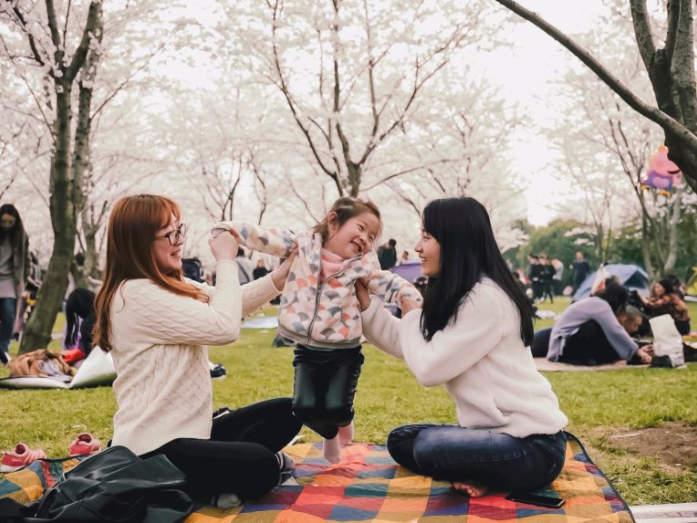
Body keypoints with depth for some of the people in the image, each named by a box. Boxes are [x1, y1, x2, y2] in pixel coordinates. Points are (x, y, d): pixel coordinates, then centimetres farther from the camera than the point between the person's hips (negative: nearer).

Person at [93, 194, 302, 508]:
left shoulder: (170, 285, 12)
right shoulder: (136, 295, -21)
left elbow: (232, 303, 11)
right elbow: (223, 326, -25)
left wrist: (286, 271, -3)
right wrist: (226, 261, -11)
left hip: (187, 428, 10)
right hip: (154, 447, -10)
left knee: (285, 413, 9)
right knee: (261, 467, -27)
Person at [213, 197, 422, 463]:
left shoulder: (363, 263, -1)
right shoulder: (302, 244, -5)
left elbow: (390, 284, -2)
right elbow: (260, 236, -6)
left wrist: (414, 299, -20)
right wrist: (226, 230, -15)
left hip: (344, 352, 0)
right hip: (308, 350, 0)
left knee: (336, 408, -16)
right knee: (306, 408, -12)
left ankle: (343, 420, 24)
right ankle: (330, 433, 25)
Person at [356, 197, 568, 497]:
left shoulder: (485, 298, -21)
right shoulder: (456, 296, 10)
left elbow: (428, 369, -21)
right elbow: (405, 344, 11)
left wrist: (412, 316, -4)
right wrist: (364, 299, 4)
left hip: (533, 445, -10)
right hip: (499, 429, 10)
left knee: (428, 447, -27)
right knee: (400, 440, 9)